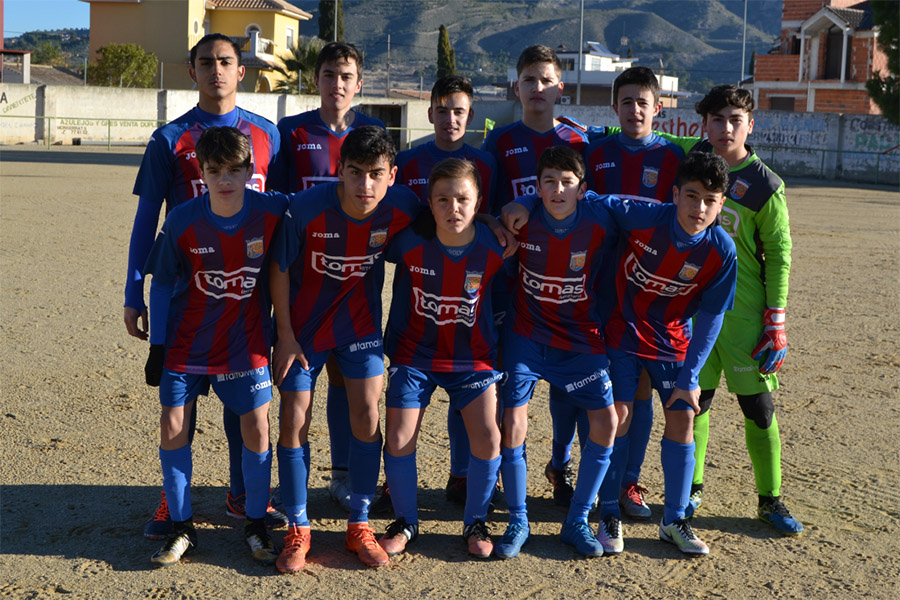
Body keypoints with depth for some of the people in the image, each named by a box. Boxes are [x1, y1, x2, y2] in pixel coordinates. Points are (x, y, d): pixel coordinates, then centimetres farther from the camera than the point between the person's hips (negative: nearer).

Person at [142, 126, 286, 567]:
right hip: (187, 341, 0)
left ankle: (256, 524, 19)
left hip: (246, 341, 0)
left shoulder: (273, 212, -15)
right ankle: (182, 528, 15)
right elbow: (162, 283, -2)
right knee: (173, 427, -1)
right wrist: (156, 346, -2)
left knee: (256, 428, 0)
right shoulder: (182, 221, -14)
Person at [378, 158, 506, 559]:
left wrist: (498, 353, 4)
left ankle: (475, 523, 13)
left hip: (472, 357, 0)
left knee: (488, 439, -11)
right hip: (414, 354, 0)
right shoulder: (410, 243, -19)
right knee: (398, 439, -6)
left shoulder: (493, 250, -17)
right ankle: (405, 523, 19)